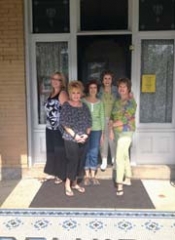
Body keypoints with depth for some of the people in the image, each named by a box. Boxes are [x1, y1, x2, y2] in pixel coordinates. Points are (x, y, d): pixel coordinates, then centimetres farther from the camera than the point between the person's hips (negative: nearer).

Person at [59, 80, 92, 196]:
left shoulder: (84, 106, 8)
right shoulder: (66, 106, -6)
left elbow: (89, 122, 8)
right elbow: (64, 123, -11)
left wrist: (86, 134, -7)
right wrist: (75, 135, -16)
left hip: (83, 139, 5)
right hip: (71, 139, -5)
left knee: (81, 161, 10)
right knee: (73, 161, -5)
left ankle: (75, 183, 26)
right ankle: (68, 185, 11)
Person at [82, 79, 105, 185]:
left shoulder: (100, 102, 5)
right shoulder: (83, 101, -1)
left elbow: (102, 118, 7)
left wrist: (102, 133, 5)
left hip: (96, 130, 1)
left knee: (94, 153, 5)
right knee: (86, 152, 4)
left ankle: (93, 175, 16)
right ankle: (87, 175, 16)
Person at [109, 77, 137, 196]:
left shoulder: (131, 102, -13)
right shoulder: (117, 102, 11)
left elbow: (125, 119, -19)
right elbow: (112, 117, 13)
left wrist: (112, 125, -9)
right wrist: (111, 130, 3)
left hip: (126, 132, -8)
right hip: (118, 132, 8)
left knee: (119, 158, -11)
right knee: (124, 156, 17)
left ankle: (119, 185, -7)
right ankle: (127, 179, 31)